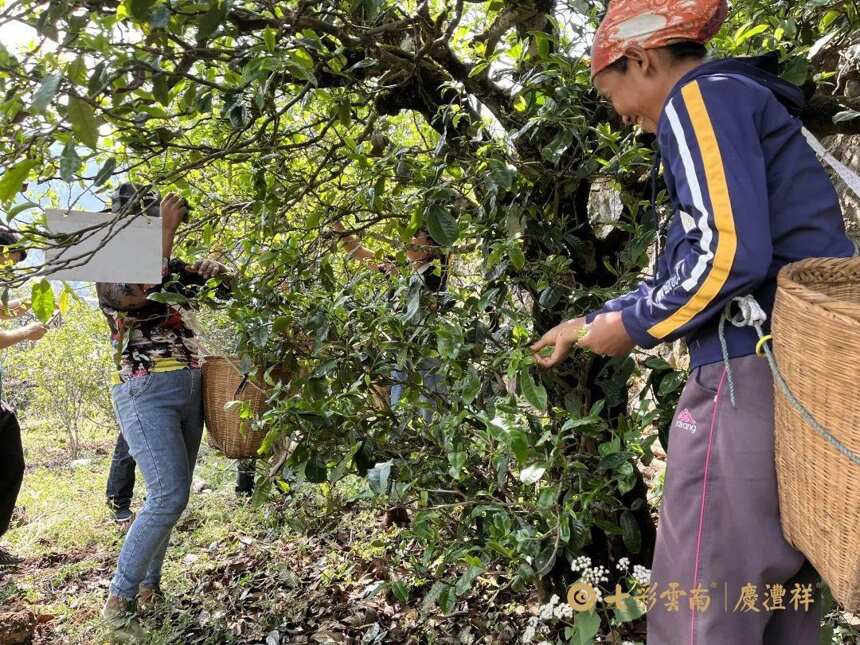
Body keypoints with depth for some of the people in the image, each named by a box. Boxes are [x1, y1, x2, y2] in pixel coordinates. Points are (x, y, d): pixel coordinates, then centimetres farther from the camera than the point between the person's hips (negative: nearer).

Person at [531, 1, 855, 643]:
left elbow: (728, 252, -19)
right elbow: (684, 268, 27)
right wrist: (592, 323, 28)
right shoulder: (742, 101, 25)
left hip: (759, 374, -10)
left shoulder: (699, 95, -4)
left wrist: (632, 326, -5)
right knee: (777, 590, 20)